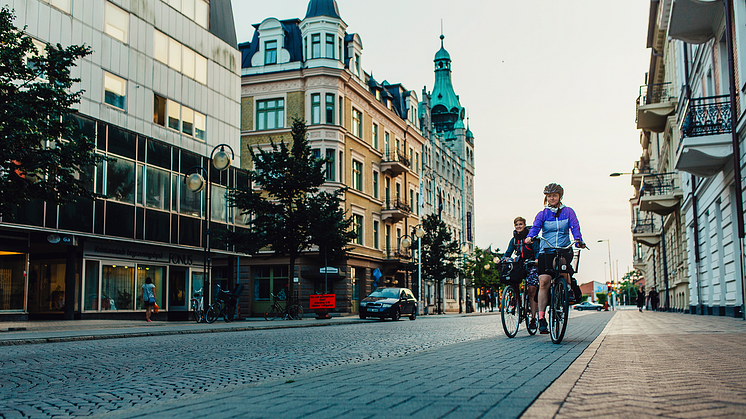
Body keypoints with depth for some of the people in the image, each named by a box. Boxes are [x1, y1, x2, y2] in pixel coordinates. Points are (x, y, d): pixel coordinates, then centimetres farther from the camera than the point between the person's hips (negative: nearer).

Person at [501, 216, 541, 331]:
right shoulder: (514, 240, 12)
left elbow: (537, 251, -8)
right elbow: (508, 253, 9)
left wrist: (537, 259, -28)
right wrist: (503, 259, -12)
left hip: (531, 265, -4)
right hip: (519, 265, 4)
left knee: (531, 290, -14)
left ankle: (533, 318, -11)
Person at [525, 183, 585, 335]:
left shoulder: (568, 212, 11)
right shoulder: (542, 214, 10)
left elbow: (575, 227, -2)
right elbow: (535, 227, -7)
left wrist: (578, 240, -24)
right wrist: (530, 237, -30)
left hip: (564, 250, 0)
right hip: (546, 251, 1)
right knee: (544, 281, -13)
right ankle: (541, 318, -10)